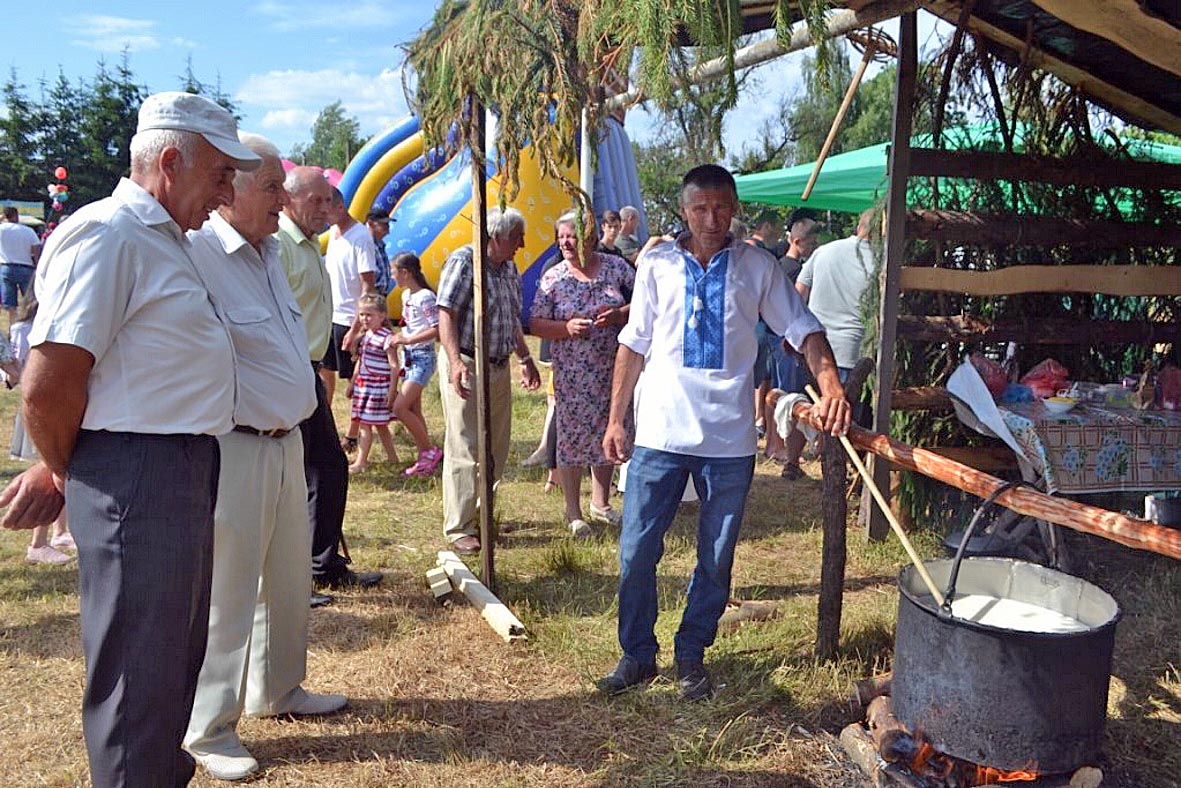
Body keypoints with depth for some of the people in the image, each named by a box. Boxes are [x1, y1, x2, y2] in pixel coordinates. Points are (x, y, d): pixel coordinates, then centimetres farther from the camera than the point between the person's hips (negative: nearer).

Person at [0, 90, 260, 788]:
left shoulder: (164, 239, 16)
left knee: (177, 656, 22)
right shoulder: (108, 234, -15)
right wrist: (66, 474, -4)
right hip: (137, 475, -10)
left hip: (186, 469, 10)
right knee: (139, 672, 2)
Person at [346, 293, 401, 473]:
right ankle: (392, 457, 22)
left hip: (379, 387, -8)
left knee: (366, 424, -4)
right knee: (380, 425, 13)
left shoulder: (386, 338, -14)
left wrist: (392, 389, -17)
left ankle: (361, 461, 3)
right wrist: (352, 383, 23)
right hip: (363, 385, 8)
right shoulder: (363, 336, 11)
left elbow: (394, 366, -15)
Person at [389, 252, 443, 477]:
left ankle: (431, 451, -3)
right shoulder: (406, 295, 12)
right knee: (413, 411, 9)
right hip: (408, 356, 9)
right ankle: (424, 458, 16)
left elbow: (437, 329, -20)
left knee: (400, 408, -15)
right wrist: (400, 337, 3)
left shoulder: (425, 296, -15)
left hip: (422, 357, -9)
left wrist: (408, 340, -19)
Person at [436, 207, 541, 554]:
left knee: (496, 450, 13)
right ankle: (459, 530, 5)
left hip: (499, 368, 8)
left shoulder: (509, 269, 15)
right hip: (466, 367, -8)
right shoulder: (464, 261, -10)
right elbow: (446, 314, -17)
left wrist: (525, 359, 22)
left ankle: (480, 513, 28)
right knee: (464, 451, -4)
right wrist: (456, 362, -27)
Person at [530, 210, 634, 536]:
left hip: (613, 369, 2)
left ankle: (600, 502, 30)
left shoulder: (615, 266, 2)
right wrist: (567, 327, -18)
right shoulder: (553, 278, -1)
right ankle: (573, 512, 13)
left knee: (607, 435, 12)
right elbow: (535, 324, -2)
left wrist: (619, 314, -12)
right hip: (572, 374, -2)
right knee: (572, 437, 0)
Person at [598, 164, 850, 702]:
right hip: (660, 433, 0)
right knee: (637, 553, 2)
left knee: (716, 560, 10)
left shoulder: (757, 267, 3)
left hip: (729, 437, 0)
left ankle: (691, 656, 28)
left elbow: (803, 329, 2)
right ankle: (637, 655, 21)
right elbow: (633, 345, 7)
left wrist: (830, 386, -17)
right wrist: (615, 420, 5)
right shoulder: (658, 264, 4)